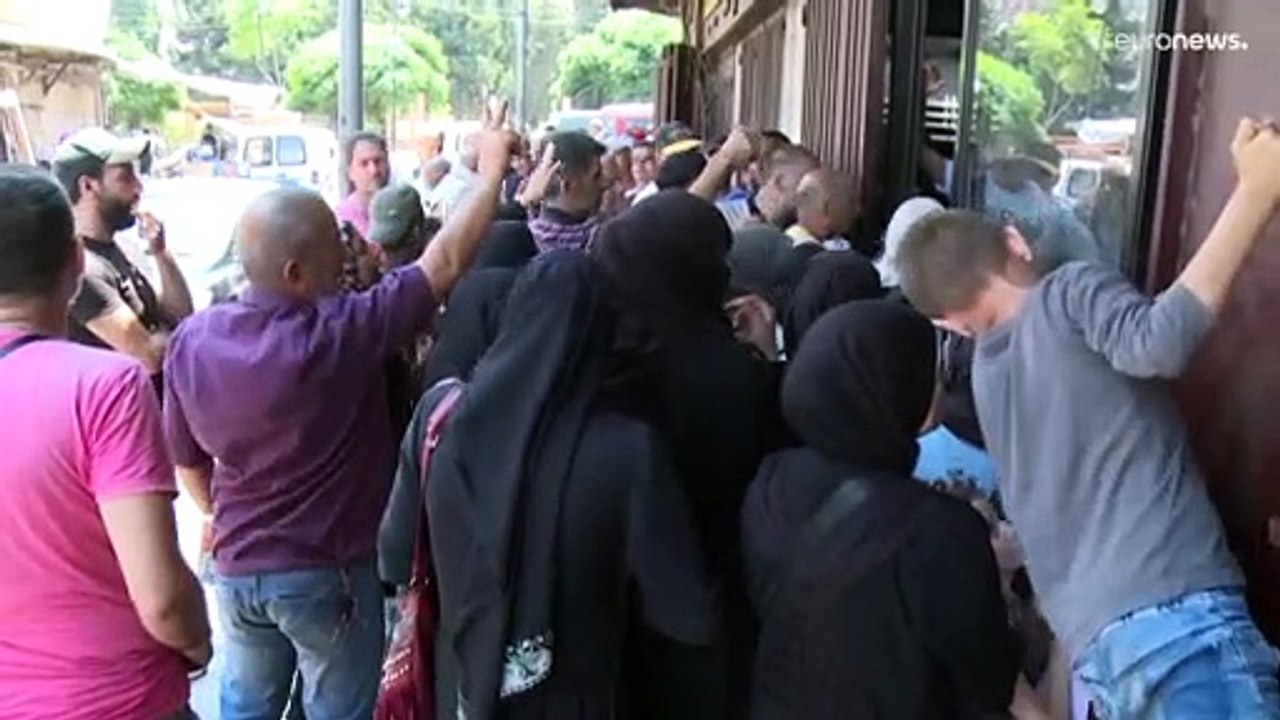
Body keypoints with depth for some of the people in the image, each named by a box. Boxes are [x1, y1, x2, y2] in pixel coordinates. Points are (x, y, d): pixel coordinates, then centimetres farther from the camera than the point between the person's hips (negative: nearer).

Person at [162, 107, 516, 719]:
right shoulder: (342, 332, -26)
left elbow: (185, 458, 4)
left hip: (237, 566, 5)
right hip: (326, 571, -5)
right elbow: (445, 262, -19)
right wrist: (492, 173, -9)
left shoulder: (191, 339, -9)